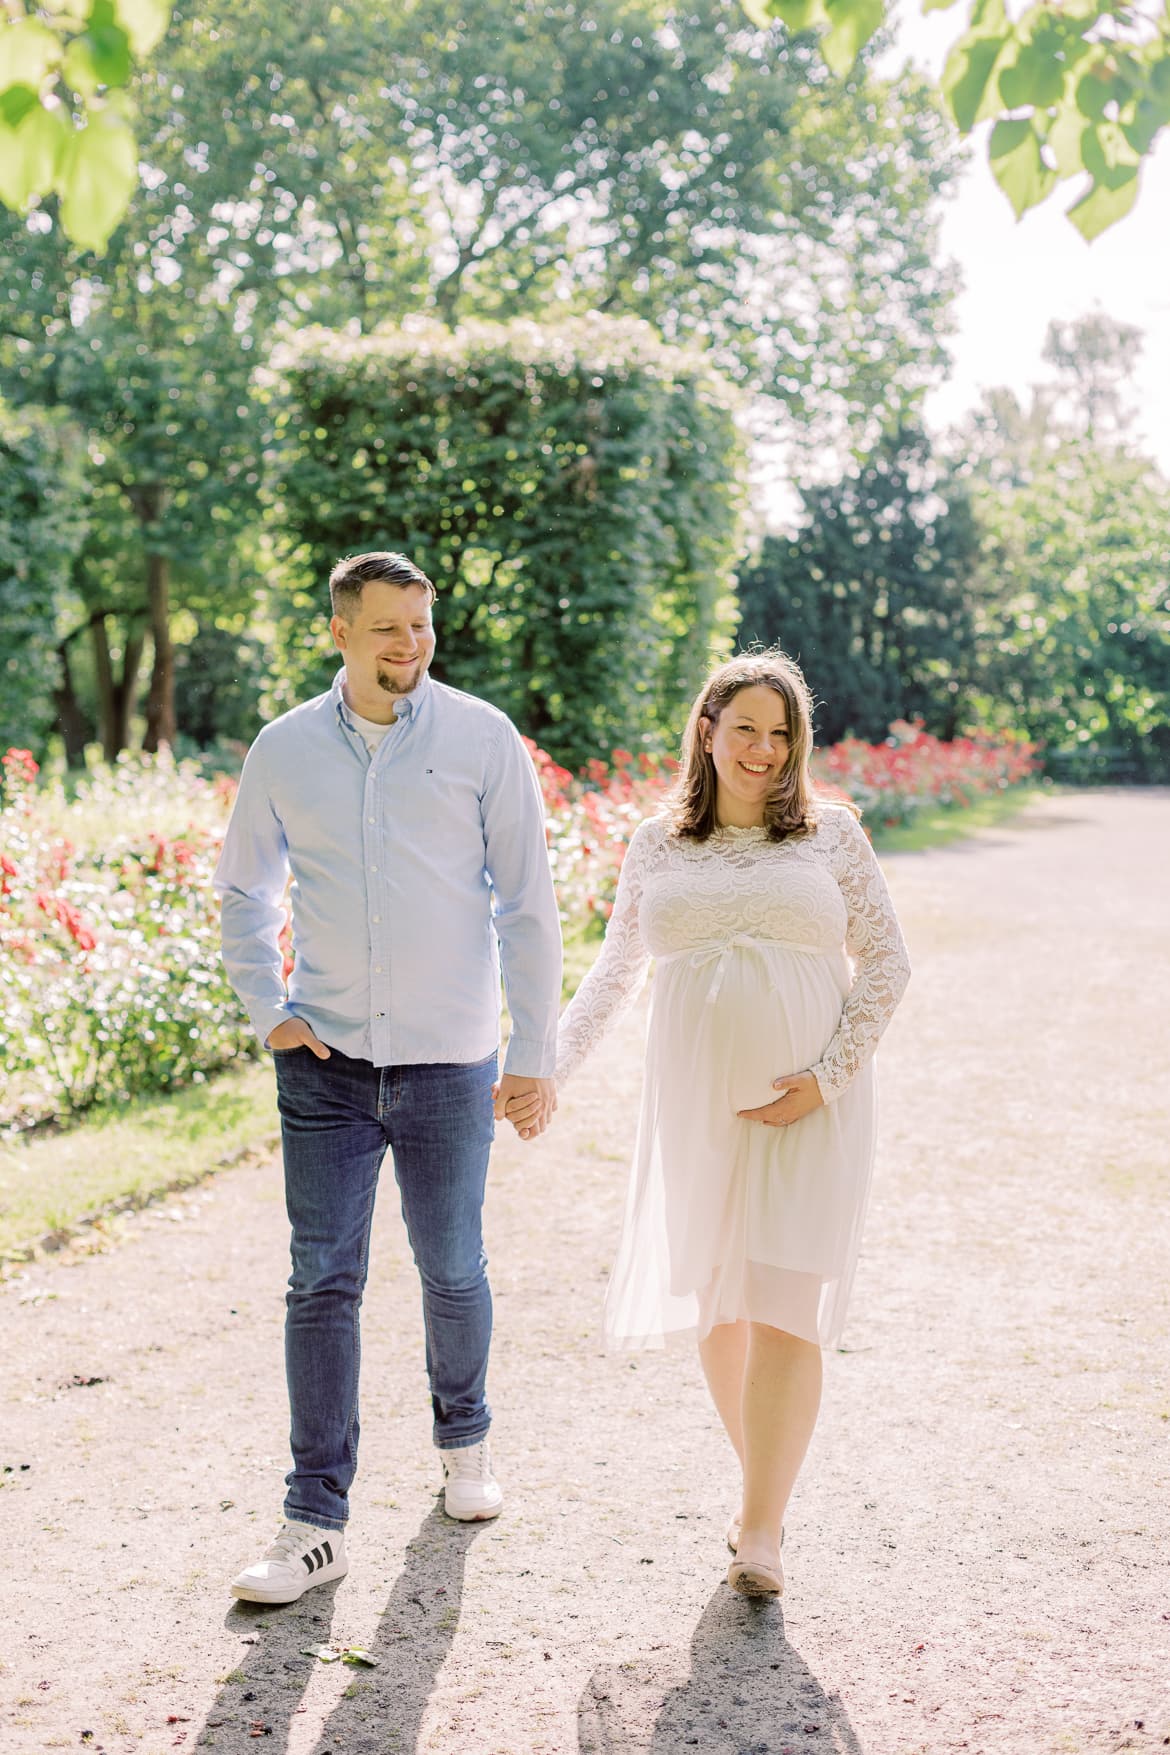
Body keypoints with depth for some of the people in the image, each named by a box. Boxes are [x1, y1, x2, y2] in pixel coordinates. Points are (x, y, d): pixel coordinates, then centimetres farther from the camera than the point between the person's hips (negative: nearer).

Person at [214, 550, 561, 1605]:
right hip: (325, 1061, 1)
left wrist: (536, 1053, -2)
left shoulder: (482, 739, -2)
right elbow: (244, 891, 16)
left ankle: (464, 1439, 39)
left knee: (452, 1272, 12)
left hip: (449, 1061, -1)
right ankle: (317, 1523, 8)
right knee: (323, 1285, 0)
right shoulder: (286, 750, 3)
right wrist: (267, 1010, 3)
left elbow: (527, 904, 0)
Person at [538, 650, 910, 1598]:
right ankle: (765, 1481, 28)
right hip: (698, 1106, 2)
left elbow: (886, 962, 2)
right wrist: (551, 1067, 1)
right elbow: (614, 974, 14)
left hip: (809, 1107, -2)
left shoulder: (832, 832, 4)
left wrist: (825, 1077, -9)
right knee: (716, 1303, 7)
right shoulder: (657, 845, 9)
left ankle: (760, 1530, -5)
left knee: (786, 1305, -9)